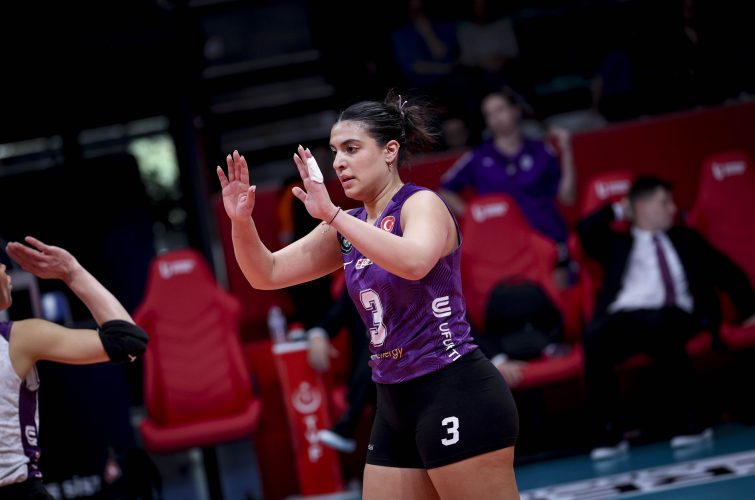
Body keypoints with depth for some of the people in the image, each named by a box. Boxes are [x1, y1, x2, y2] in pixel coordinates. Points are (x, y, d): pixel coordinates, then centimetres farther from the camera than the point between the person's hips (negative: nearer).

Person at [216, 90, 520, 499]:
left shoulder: (422, 204, -10)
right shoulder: (347, 227, 12)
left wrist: (332, 214, -34)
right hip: (396, 404, 8)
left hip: (456, 395, -8)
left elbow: (414, 262, -33)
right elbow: (267, 274, 11)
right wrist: (242, 221, -7)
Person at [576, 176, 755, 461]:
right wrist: (619, 210, 22)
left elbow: (727, 272, 21)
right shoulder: (617, 244, 26)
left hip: (674, 316, 0)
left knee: (660, 325, -41)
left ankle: (688, 420, -32)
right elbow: (586, 230, 7)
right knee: (594, 337, -36)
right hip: (624, 318, 1)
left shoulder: (685, 240, 29)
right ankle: (608, 433, -32)